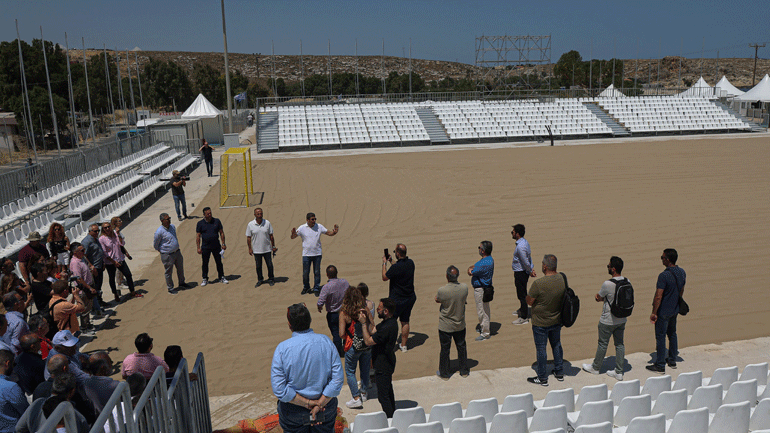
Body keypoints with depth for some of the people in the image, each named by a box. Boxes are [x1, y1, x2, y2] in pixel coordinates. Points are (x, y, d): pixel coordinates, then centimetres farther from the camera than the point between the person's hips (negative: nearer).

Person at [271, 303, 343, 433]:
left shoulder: (282, 348, -17)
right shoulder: (325, 341, -11)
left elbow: (279, 389, -18)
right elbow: (337, 380, -14)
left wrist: (308, 403, -13)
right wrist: (319, 404, -12)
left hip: (293, 411, -1)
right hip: (326, 407, 2)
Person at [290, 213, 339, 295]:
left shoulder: (319, 227, 0)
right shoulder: (302, 228, -4)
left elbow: (329, 233, 6)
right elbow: (293, 237, -3)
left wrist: (335, 231, -15)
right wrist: (293, 233, -26)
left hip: (317, 254, 1)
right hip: (306, 254, -1)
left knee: (317, 272, 4)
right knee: (305, 272, 6)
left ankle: (316, 289, 17)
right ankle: (306, 288, 26)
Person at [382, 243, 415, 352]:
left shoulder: (396, 267, -26)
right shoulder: (410, 263, -4)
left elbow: (384, 277, -10)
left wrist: (384, 263, 0)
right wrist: (391, 262, 20)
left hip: (397, 300, -6)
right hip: (410, 297, 7)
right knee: (405, 322, 17)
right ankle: (403, 345, 26)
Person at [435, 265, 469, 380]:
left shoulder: (442, 291, -27)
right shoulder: (464, 287, -17)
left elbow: (437, 300, -6)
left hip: (445, 326, -3)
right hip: (460, 325, 3)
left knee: (445, 349, 13)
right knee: (461, 347, 21)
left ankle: (444, 373, 27)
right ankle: (464, 371, 35)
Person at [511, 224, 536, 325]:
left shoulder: (520, 247, -28)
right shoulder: (525, 242, 5)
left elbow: (525, 262, -23)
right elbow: (529, 258, 11)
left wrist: (530, 271, -9)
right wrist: (531, 269, 10)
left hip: (520, 273, -10)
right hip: (522, 272, 10)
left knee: (522, 294, 0)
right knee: (522, 293, 25)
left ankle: (524, 318, 10)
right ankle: (522, 310, 44)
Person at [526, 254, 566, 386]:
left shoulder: (538, 284, -29)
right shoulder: (562, 279, -9)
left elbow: (529, 301, -17)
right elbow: (563, 297, 7)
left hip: (540, 323, -6)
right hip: (557, 320, 6)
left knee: (541, 349, 9)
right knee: (556, 345, 23)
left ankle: (542, 378, 21)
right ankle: (559, 373, 37)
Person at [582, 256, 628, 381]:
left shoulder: (607, 284, -26)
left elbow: (598, 298, -11)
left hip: (608, 321, -6)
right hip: (622, 319, 6)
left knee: (602, 344, 10)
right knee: (619, 344, 14)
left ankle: (595, 368, 28)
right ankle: (619, 372, 21)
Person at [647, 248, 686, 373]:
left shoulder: (664, 276, -26)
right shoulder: (682, 272, -1)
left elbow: (658, 297, -25)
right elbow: (681, 291, 13)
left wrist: (654, 312, -16)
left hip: (663, 311, -8)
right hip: (675, 309, 8)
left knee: (660, 337, 2)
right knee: (672, 334, 21)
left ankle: (660, 365, 10)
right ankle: (672, 360, 33)